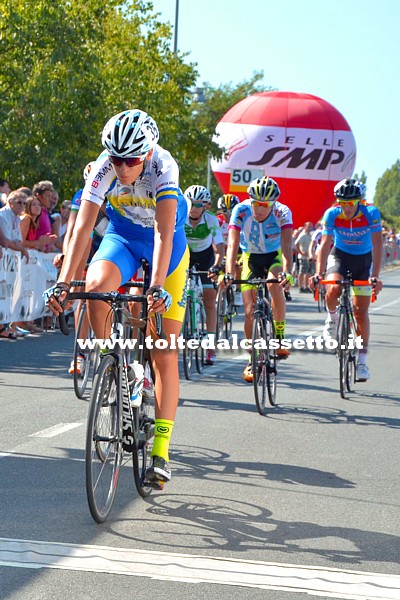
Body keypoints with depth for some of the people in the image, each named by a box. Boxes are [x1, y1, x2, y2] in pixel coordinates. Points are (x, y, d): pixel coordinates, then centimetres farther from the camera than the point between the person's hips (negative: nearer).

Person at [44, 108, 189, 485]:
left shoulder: (163, 167, -30)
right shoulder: (104, 168, -22)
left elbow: (163, 232, -38)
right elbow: (82, 227, -28)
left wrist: (157, 286, -50)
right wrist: (63, 282, -38)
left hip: (167, 244, -2)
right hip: (122, 236, 2)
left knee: (165, 356, -7)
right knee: (95, 287, -34)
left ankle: (160, 454, -5)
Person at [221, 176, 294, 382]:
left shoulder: (282, 212, -26)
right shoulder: (241, 211, -25)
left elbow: (286, 246, -37)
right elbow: (232, 244, -32)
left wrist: (287, 272, -54)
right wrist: (229, 273, -46)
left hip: (275, 256, -1)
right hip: (251, 258, 1)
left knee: (275, 285, -33)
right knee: (249, 311, -9)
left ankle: (280, 336, -15)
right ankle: (253, 359, 6)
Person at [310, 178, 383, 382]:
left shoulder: (371, 214, -24)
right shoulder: (332, 214, -21)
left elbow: (377, 246, -27)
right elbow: (325, 244, -22)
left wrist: (375, 276, -38)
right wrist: (319, 273, -35)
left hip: (364, 260, 0)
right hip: (340, 256, 0)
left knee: (361, 311, -5)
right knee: (333, 290, -32)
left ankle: (362, 361, 6)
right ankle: (332, 318, 3)